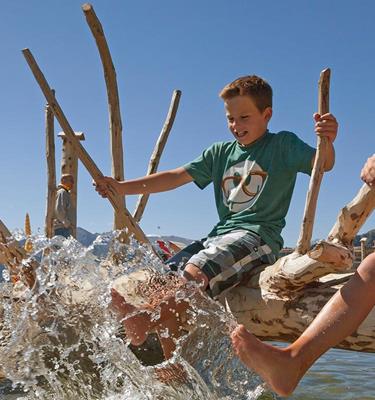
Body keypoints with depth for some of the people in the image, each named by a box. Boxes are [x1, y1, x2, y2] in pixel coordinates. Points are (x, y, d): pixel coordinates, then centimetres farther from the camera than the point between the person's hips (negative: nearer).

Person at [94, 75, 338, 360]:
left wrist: (327, 142, -34)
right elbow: (176, 177, 16)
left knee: (192, 276, -32)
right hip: (220, 236, 7)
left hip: (258, 234, -7)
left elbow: (322, 164, -9)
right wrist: (122, 188, 6)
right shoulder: (220, 153, 22)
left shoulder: (282, 145, 7)